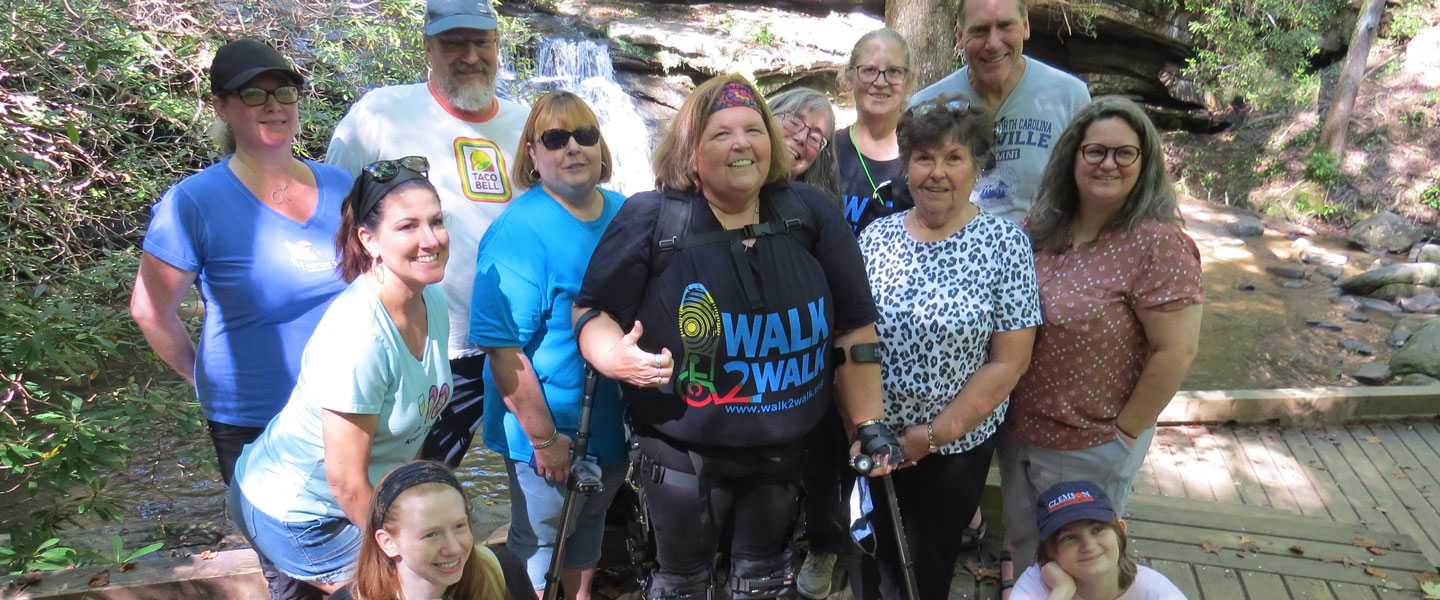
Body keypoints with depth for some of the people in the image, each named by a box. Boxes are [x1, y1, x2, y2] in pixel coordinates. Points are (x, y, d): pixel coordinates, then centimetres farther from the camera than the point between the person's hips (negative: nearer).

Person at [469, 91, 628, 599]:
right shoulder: (518, 232, -21)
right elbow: (504, 349, -24)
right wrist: (545, 438, -21)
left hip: (614, 422, 7)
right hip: (550, 434, -6)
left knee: (589, 526, 27)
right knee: (541, 542, 15)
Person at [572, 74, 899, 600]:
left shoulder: (811, 215, -5)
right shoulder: (651, 220, -12)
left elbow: (853, 325, -1)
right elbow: (593, 310, -4)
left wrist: (869, 423, -3)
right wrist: (618, 358, -25)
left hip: (785, 452, 3)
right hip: (683, 456, -2)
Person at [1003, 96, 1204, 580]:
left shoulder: (1157, 244, -20)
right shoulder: (1042, 226, -2)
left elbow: (1176, 351, -19)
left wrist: (1126, 432, -14)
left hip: (1089, 449, -5)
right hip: (1017, 429, 5)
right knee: (1023, 543, 25)